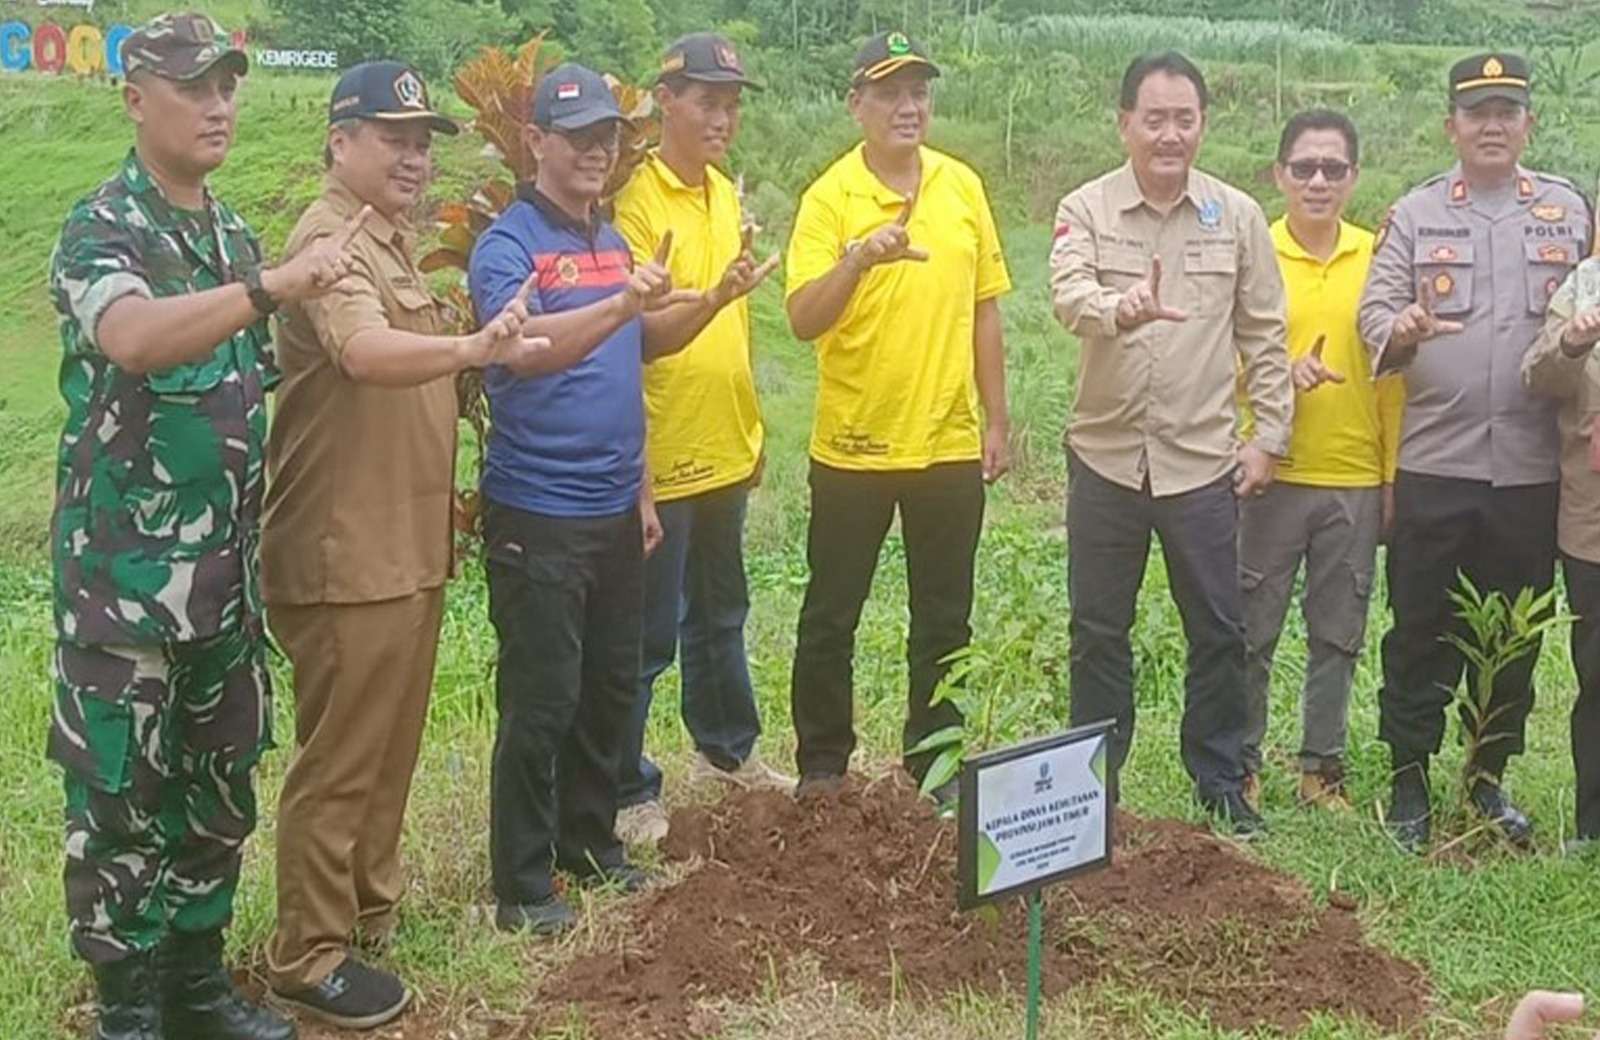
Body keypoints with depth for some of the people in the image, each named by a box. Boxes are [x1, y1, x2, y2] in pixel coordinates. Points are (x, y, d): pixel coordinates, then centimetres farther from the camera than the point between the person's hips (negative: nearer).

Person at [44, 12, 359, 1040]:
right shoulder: (101, 228, -11)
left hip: (227, 564, 7)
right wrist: (270, 287, -41)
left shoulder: (237, 237, 11)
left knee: (220, 783, 14)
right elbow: (132, 339, -33)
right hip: (127, 567, -7)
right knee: (122, 792, 2)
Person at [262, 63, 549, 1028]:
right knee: (341, 757, -2)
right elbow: (366, 352, -37)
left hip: (407, 543, 10)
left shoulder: (393, 237, 16)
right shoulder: (331, 239, -16)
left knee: (394, 743, 19)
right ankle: (309, 954, 9)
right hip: (346, 553, -10)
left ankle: (374, 900, 34)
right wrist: (472, 348, -50)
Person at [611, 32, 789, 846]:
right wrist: (712, 298, -36)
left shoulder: (725, 193, 10)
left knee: (721, 613, 21)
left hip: (725, 450, 8)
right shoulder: (639, 201, -15)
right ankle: (628, 791, 13)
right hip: (662, 456, -8)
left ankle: (727, 748, 37)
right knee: (649, 633, 1)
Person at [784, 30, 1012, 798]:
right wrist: (857, 258, -35)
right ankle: (822, 765, 23)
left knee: (944, 618, 12)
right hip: (852, 447, -3)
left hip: (949, 445, 3)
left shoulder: (963, 187, 4)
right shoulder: (829, 197, -8)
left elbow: (983, 309, 9)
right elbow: (803, 320, -18)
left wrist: (997, 420, 8)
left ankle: (935, 762, 27)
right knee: (832, 615, 8)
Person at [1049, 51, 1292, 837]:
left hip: (1203, 458, 1)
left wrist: (1269, 434, 1)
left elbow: (1263, 337, 5)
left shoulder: (1238, 216, 2)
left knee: (1218, 631, 7)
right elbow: (1069, 297, -21)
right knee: (1098, 630, 10)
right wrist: (1123, 306, -42)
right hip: (1106, 455, 0)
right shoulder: (1085, 209, -3)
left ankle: (1222, 787, 23)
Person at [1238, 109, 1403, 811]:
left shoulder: (1377, 258, 4)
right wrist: (1280, 372, -22)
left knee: (1339, 635, 10)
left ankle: (1323, 766, 23)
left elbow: (1393, 374, 7)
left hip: (1356, 481, 2)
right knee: (1253, 631, 4)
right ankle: (1242, 765, 17)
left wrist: (1395, 476, 5)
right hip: (1270, 475, -2)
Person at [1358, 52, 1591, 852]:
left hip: (1532, 467, 2)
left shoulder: (1570, 211, 10)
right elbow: (1375, 313, -3)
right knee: (1421, 634, 4)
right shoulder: (1414, 215, 5)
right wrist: (1401, 331, -25)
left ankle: (1489, 777, 27)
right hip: (1434, 463, -1)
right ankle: (1409, 782, 16)